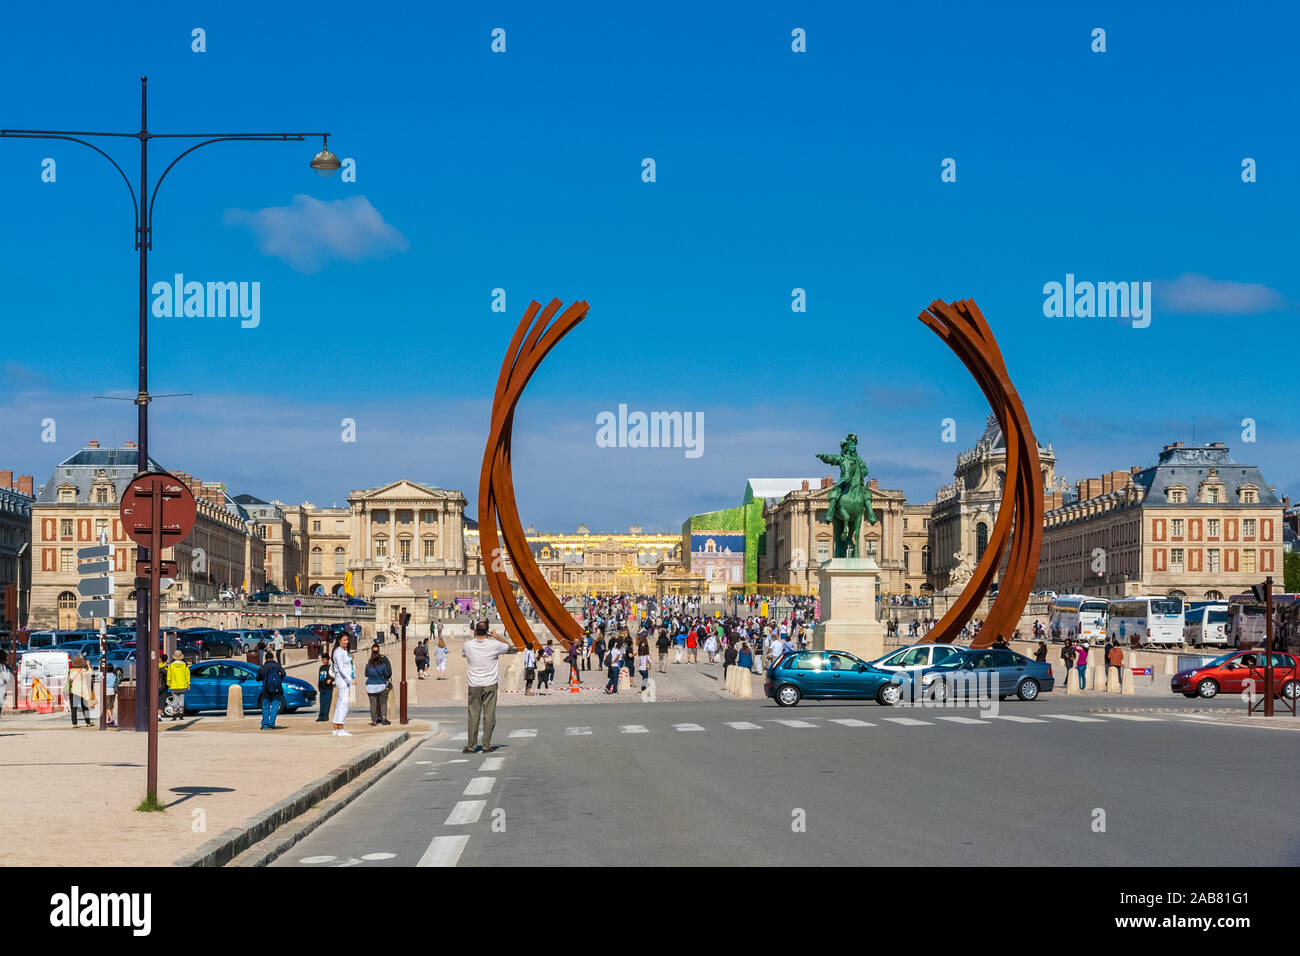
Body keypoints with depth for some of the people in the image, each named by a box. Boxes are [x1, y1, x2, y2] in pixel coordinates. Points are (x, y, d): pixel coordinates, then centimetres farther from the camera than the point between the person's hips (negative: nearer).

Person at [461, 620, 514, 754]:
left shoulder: (467, 645, -7)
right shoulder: (494, 645, -10)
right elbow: (510, 646, 9)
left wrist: (475, 637, 21)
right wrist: (497, 637, 17)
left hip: (474, 686, 1)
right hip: (490, 685, -1)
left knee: (473, 716, 5)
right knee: (489, 715, 3)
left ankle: (471, 745, 6)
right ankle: (486, 745, 4)